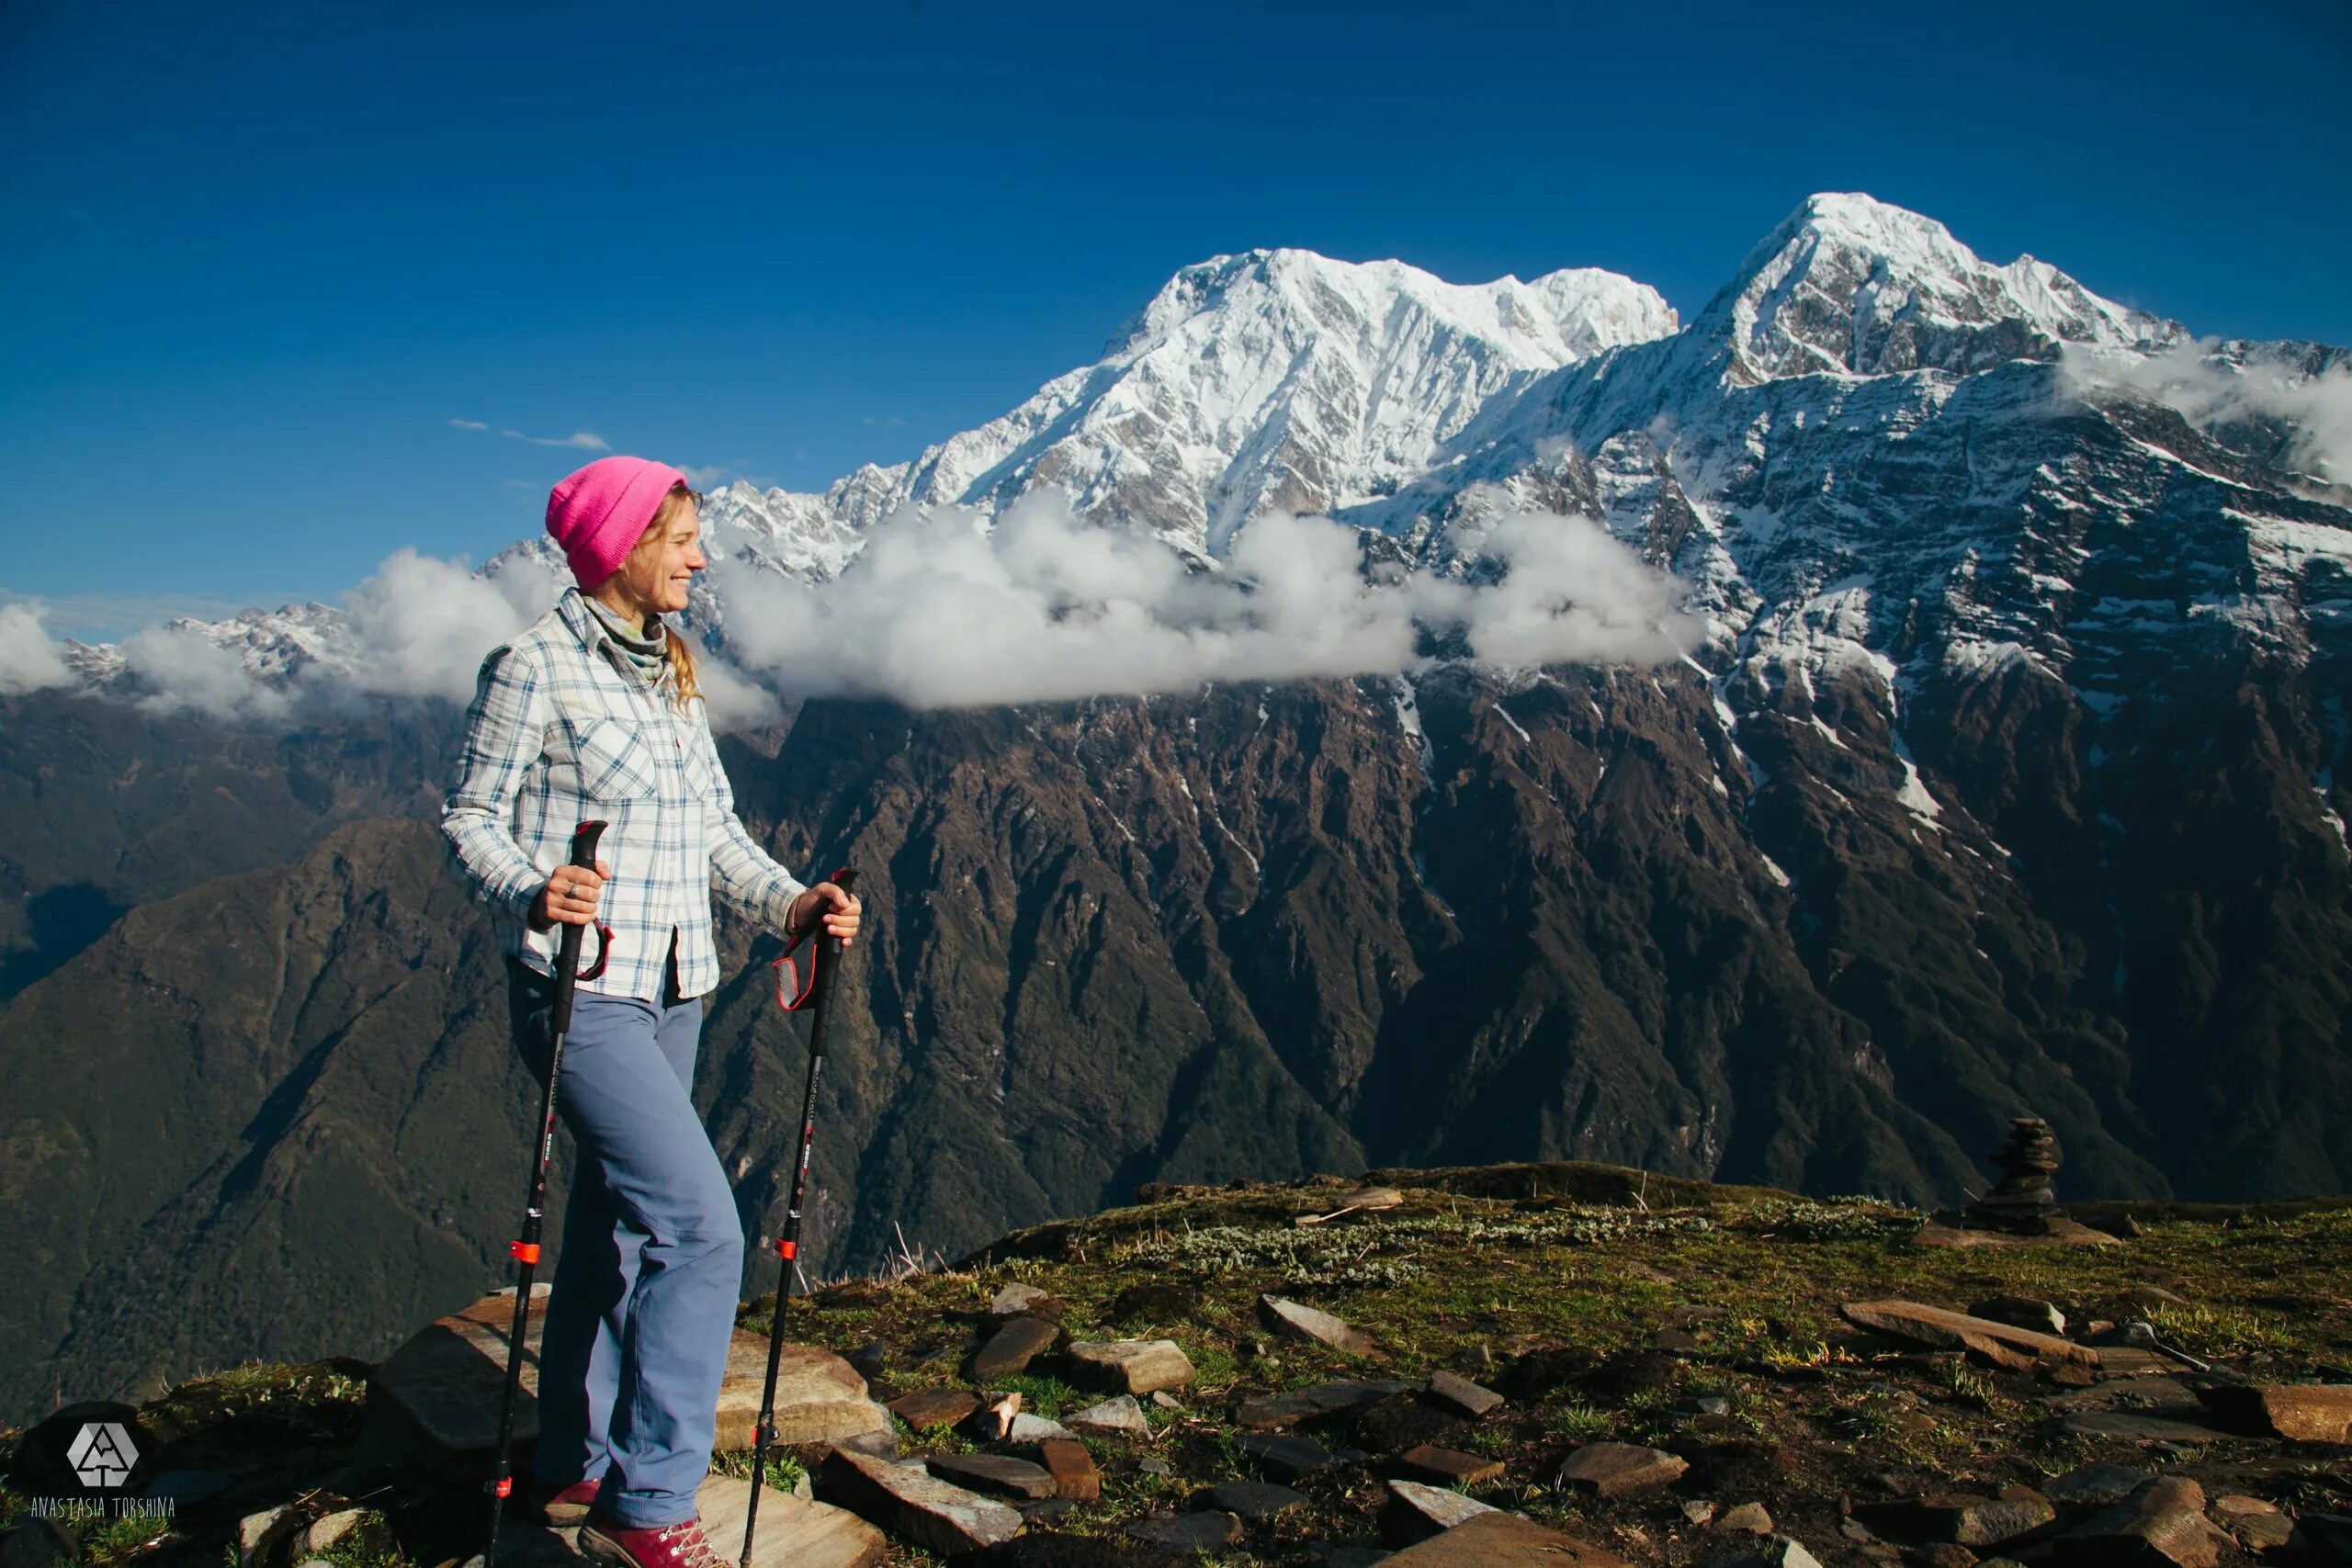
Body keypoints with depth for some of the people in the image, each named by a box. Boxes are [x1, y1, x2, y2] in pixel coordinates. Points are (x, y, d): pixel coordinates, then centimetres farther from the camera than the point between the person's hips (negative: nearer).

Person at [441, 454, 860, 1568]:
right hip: (581, 993, -8)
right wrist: (529, 891, -29)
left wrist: (788, 903, -1)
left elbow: (713, 827, 14)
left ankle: (575, 1474, 32)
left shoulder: (670, 671, 14)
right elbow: (471, 816, -9)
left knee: (616, 1233, 16)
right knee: (701, 1227, -14)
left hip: (672, 991, 8)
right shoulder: (535, 667, -9)